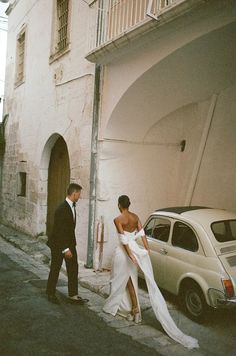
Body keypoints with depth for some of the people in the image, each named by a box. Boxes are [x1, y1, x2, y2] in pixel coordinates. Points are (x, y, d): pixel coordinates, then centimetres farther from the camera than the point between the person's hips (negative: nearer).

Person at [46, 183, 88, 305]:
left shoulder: (72, 206, 3)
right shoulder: (62, 209, -25)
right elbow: (59, 231, -25)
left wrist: (71, 245, 13)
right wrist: (65, 249, -24)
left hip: (70, 243, 8)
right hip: (58, 244, -8)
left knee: (73, 268, 9)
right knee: (55, 269, 9)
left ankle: (73, 294, 19)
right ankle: (51, 294, 27)